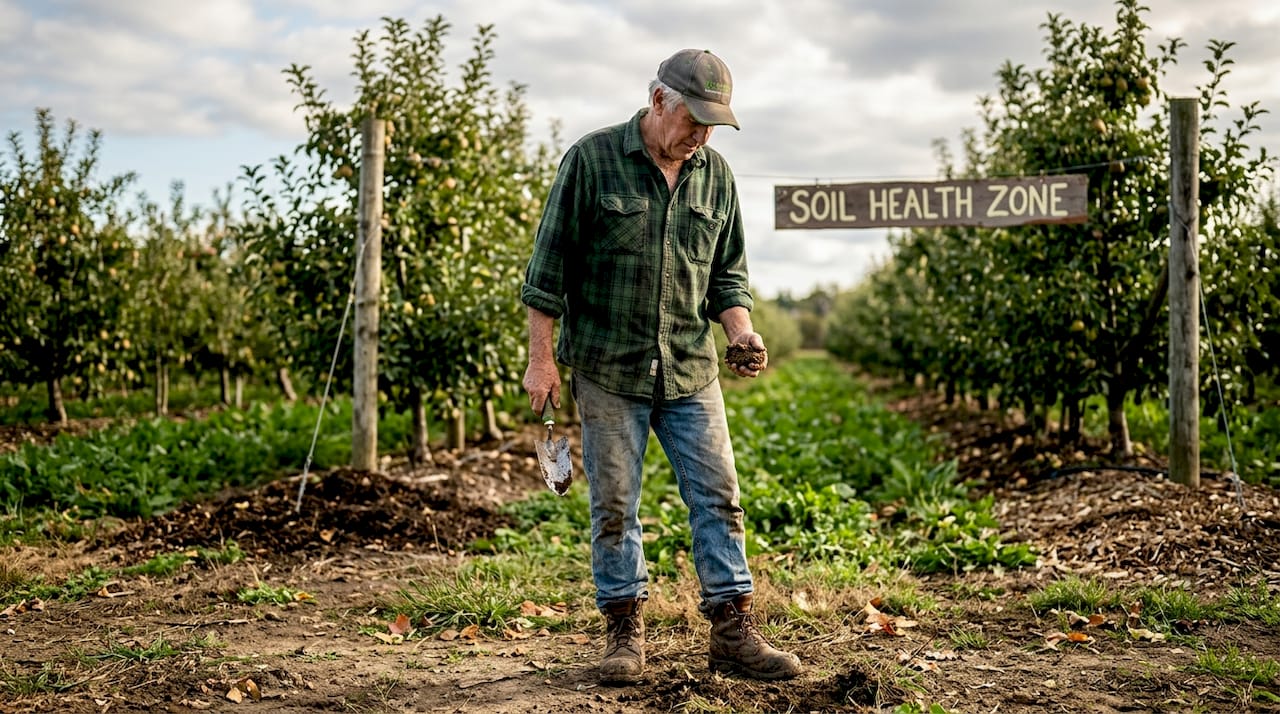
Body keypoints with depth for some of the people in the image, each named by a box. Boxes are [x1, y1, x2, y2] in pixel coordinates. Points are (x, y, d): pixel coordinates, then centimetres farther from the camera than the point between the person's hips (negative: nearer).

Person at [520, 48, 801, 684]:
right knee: (613, 505, 4)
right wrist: (541, 359, -7)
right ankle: (624, 631, 17)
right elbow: (550, 266, -5)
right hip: (608, 369, -3)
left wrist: (740, 330, -4)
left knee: (717, 495, 2)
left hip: (692, 370, 4)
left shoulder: (715, 175, 7)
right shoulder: (591, 160, -6)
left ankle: (733, 631, 10)